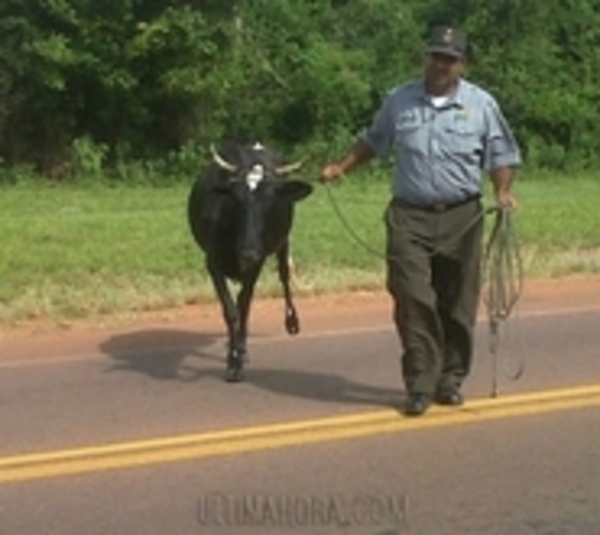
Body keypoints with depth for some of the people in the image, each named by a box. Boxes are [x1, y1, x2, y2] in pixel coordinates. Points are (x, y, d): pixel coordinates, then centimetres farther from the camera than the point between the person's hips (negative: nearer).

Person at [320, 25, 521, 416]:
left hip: (462, 218, 0)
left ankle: (451, 380, 19)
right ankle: (420, 385, -5)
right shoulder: (400, 101, 8)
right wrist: (342, 168, 15)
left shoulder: (481, 104, 4)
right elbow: (373, 141, 22)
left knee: (457, 304, 5)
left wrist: (503, 190, -8)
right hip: (409, 217, 0)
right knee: (413, 299, -10)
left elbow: (502, 155, 8)